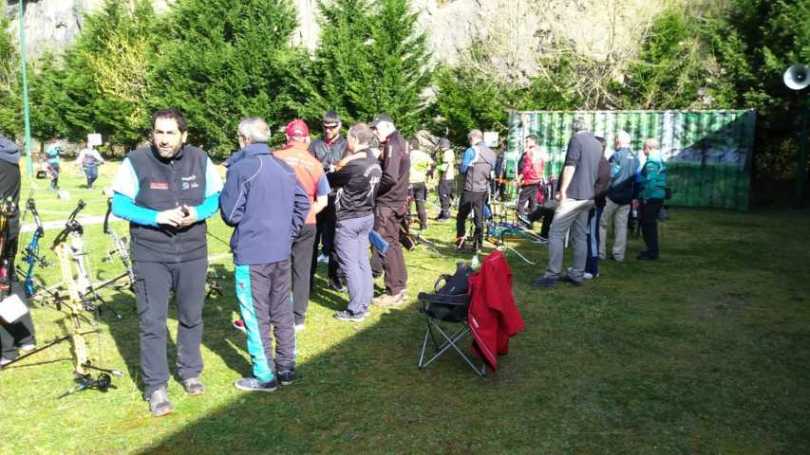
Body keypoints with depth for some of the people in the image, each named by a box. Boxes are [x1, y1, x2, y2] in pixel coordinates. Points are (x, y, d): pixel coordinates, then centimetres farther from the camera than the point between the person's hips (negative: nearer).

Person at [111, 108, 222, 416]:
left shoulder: (200, 160, -3)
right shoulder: (136, 162, -10)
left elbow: (215, 197, 5)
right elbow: (119, 205, -7)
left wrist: (198, 213, -17)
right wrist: (156, 217, -22)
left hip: (192, 254, 3)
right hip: (150, 256, -2)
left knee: (192, 317, 15)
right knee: (152, 321, 0)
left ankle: (190, 372, 34)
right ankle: (155, 387, 14)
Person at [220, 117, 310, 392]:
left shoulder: (240, 168, -14)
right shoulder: (284, 167, 7)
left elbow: (231, 214, -12)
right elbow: (303, 202, 9)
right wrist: (288, 233, 14)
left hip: (251, 255, -6)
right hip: (282, 252, 7)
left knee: (257, 317, 5)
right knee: (282, 311, 15)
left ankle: (264, 376, 13)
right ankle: (286, 368, 25)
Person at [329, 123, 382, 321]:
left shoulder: (354, 165, -22)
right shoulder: (375, 162, 5)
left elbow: (331, 179, -10)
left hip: (349, 219, -8)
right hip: (367, 216, 8)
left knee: (350, 264, 0)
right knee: (363, 262, 14)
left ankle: (355, 310, 5)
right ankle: (365, 303, 22)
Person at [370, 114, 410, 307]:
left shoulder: (391, 145, -16)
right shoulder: (399, 142, 14)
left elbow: (390, 177, -25)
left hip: (387, 203, -10)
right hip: (396, 200, 10)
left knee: (386, 245, -4)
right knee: (392, 243, 18)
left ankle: (395, 292, 2)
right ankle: (400, 282, 29)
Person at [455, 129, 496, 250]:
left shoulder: (471, 151, -9)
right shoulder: (492, 153, 9)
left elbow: (462, 169, -8)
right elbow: (492, 171, 15)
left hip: (470, 189, -5)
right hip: (484, 189, 5)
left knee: (461, 215, 5)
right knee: (479, 217, 11)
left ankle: (460, 239, -1)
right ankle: (478, 243, 12)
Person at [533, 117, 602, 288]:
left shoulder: (576, 139, -7)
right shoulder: (597, 144, 17)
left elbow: (570, 166, -15)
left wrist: (562, 191, -14)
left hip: (573, 195, -8)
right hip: (588, 197, 8)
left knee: (556, 234, -7)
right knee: (580, 236, 9)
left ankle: (552, 274, -10)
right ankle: (577, 274, 10)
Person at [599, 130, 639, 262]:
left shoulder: (617, 155, -11)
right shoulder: (635, 158, 11)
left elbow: (609, 175, -15)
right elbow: (636, 178, 14)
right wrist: (634, 196, 19)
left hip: (613, 195, -6)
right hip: (627, 197, 6)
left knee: (602, 224, 3)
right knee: (621, 226, 7)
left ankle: (600, 252, 1)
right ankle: (618, 254, 8)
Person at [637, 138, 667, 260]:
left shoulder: (651, 162, -16)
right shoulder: (660, 160, 16)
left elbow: (650, 181, -25)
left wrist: (646, 197, -18)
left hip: (651, 198, -10)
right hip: (658, 196, 10)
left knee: (648, 224, -3)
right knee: (650, 224, 17)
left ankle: (652, 253, 2)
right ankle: (652, 250, 26)